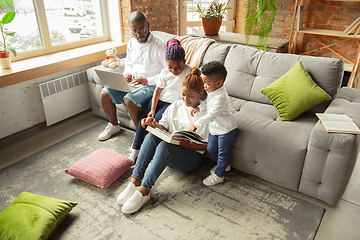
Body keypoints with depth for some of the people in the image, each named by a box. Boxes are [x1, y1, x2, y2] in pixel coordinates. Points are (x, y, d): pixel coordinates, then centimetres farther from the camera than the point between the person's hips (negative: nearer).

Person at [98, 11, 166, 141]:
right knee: (105, 94, -6)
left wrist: (147, 80, -24)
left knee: (129, 99, -33)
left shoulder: (159, 45, -13)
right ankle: (114, 125, 17)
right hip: (133, 83, 7)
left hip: (152, 85, -7)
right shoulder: (131, 43, 9)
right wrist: (127, 73, -1)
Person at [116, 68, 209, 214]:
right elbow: (164, 128, 11)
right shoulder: (176, 106, 11)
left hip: (192, 156, -4)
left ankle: (143, 190, -34)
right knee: (151, 136, -26)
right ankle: (135, 181, -32)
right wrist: (155, 124, -10)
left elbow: (206, 146, -5)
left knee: (164, 145, -34)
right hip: (168, 153, 5)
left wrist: (188, 145, -23)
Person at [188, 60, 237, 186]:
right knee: (211, 149, 19)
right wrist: (199, 107, -3)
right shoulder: (212, 91, -3)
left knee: (222, 153, 7)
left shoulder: (221, 97, -32)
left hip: (226, 129, -10)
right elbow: (207, 102, 16)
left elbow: (211, 115, -35)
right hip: (215, 128, 10)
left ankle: (218, 175, 23)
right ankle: (224, 165, 42)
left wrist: (196, 124, -32)